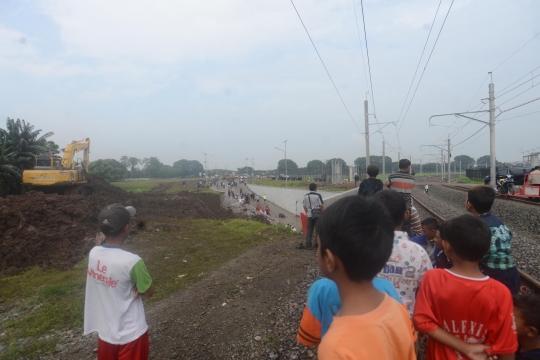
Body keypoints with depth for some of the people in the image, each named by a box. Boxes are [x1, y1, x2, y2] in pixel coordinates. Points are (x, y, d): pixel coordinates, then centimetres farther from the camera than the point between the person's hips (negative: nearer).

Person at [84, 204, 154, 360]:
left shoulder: (93, 253, -10)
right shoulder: (132, 261, -29)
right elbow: (148, 291, -14)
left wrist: (131, 286, -8)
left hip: (104, 331, 6)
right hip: (130, 335, -5)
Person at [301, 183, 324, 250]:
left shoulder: (306, 196, 5)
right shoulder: (318, 195, -10)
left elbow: (304, 206, 7)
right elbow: (321, 206, -11)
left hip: (309, 215, 4)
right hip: (317, 215, -4)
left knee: (309, 230, 8)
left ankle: (308, 245, 10)